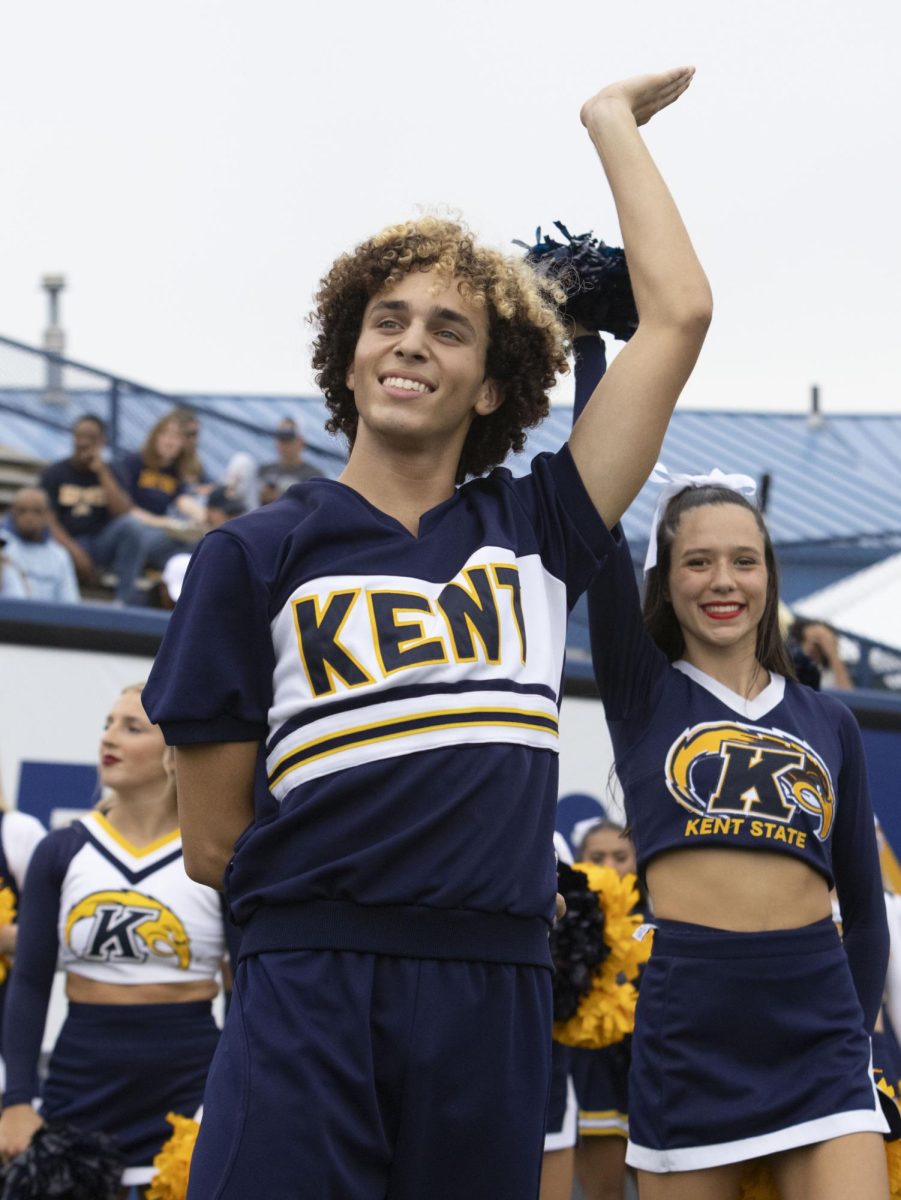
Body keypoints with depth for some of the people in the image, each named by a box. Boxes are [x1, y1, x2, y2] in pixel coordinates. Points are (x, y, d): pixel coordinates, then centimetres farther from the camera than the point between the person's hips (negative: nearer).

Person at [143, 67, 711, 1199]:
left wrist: (612, 119, 21)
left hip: (494, 1007, 3)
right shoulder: (255, 554, 5)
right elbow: (215, 842, 6)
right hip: (308, 1006, -2)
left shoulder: (529, 533, 12)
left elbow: (677, 315, 11)